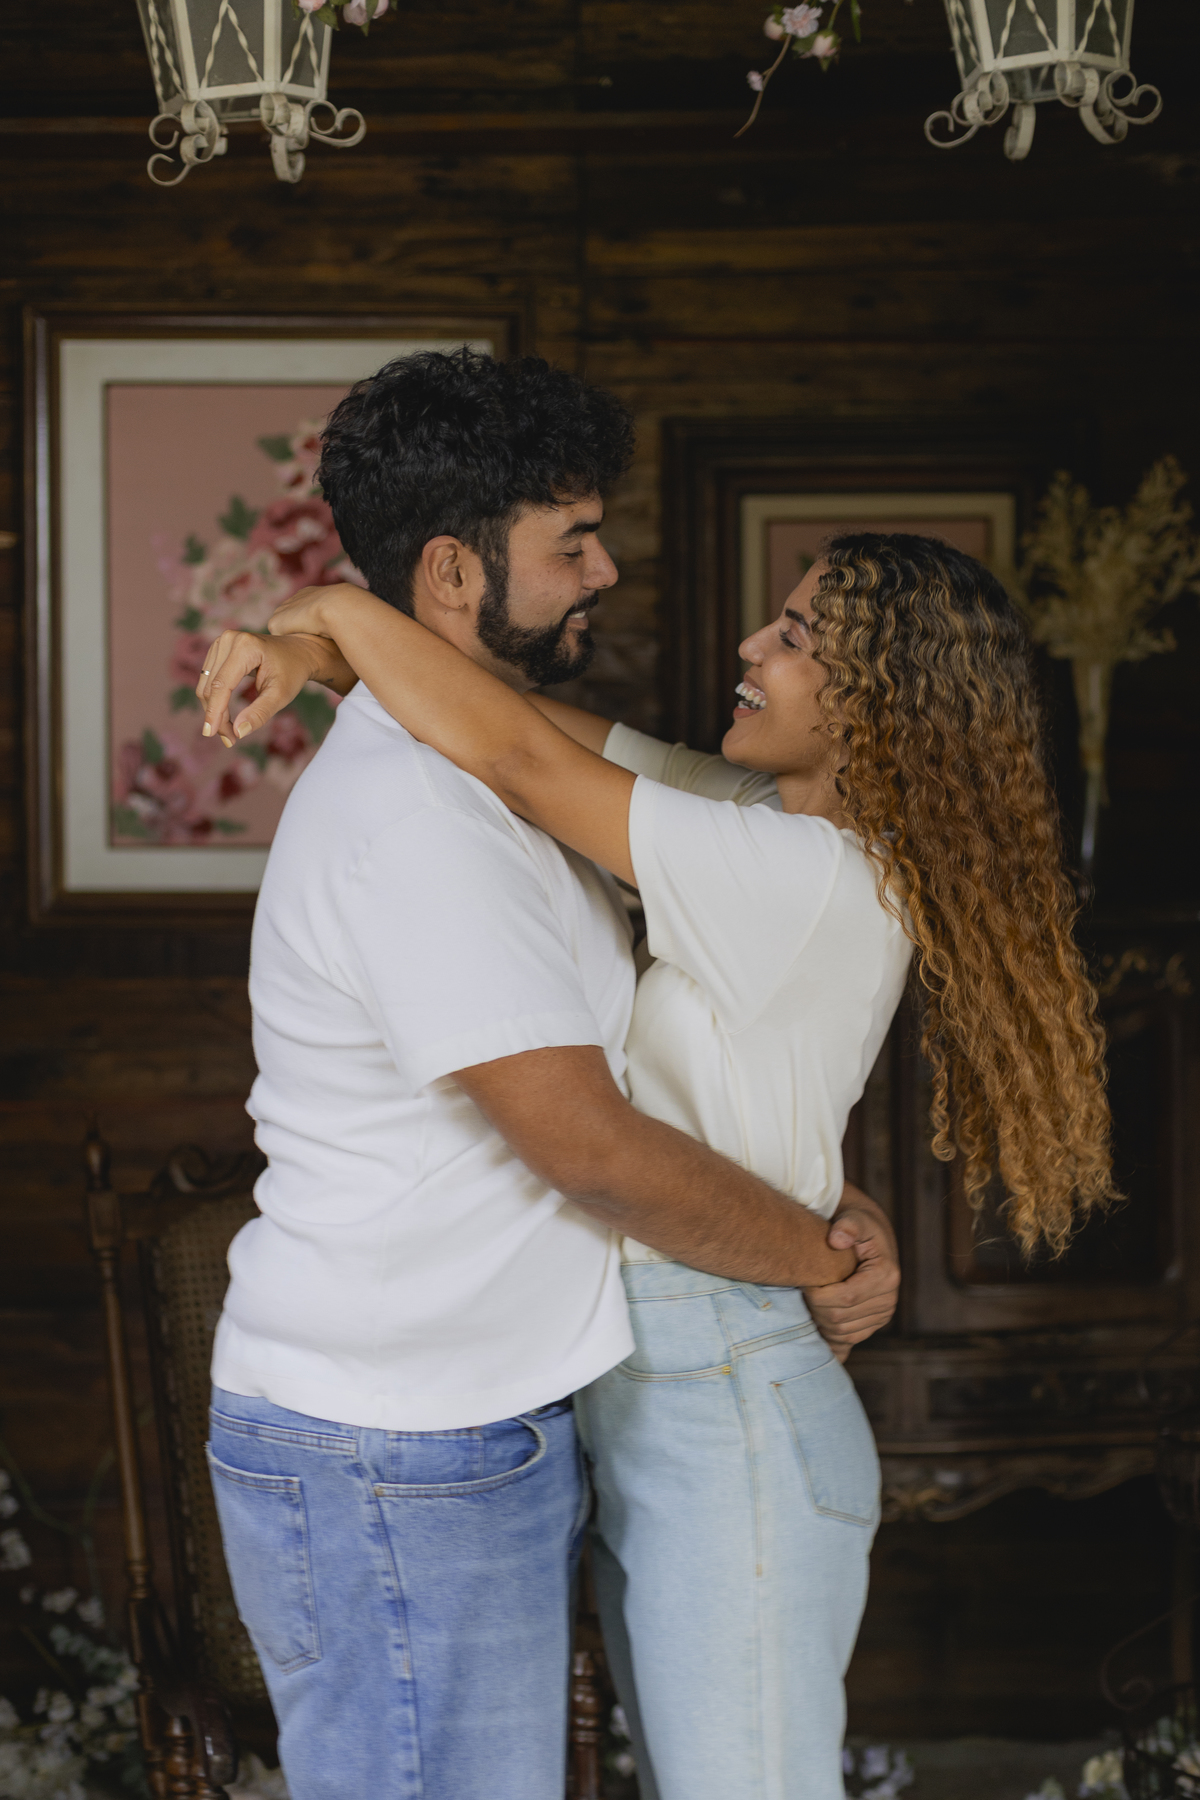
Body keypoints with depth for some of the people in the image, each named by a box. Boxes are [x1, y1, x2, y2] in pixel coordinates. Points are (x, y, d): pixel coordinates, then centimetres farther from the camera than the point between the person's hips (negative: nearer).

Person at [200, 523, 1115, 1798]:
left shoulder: (818, 884, -21)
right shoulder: (750, 814, 5)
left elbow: (512, 760, -25)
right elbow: (525, 716, 7)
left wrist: (342, 609, -12)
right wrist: (309, 650, -8)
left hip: (728, 1426, -9)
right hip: (641, 1404, 9)